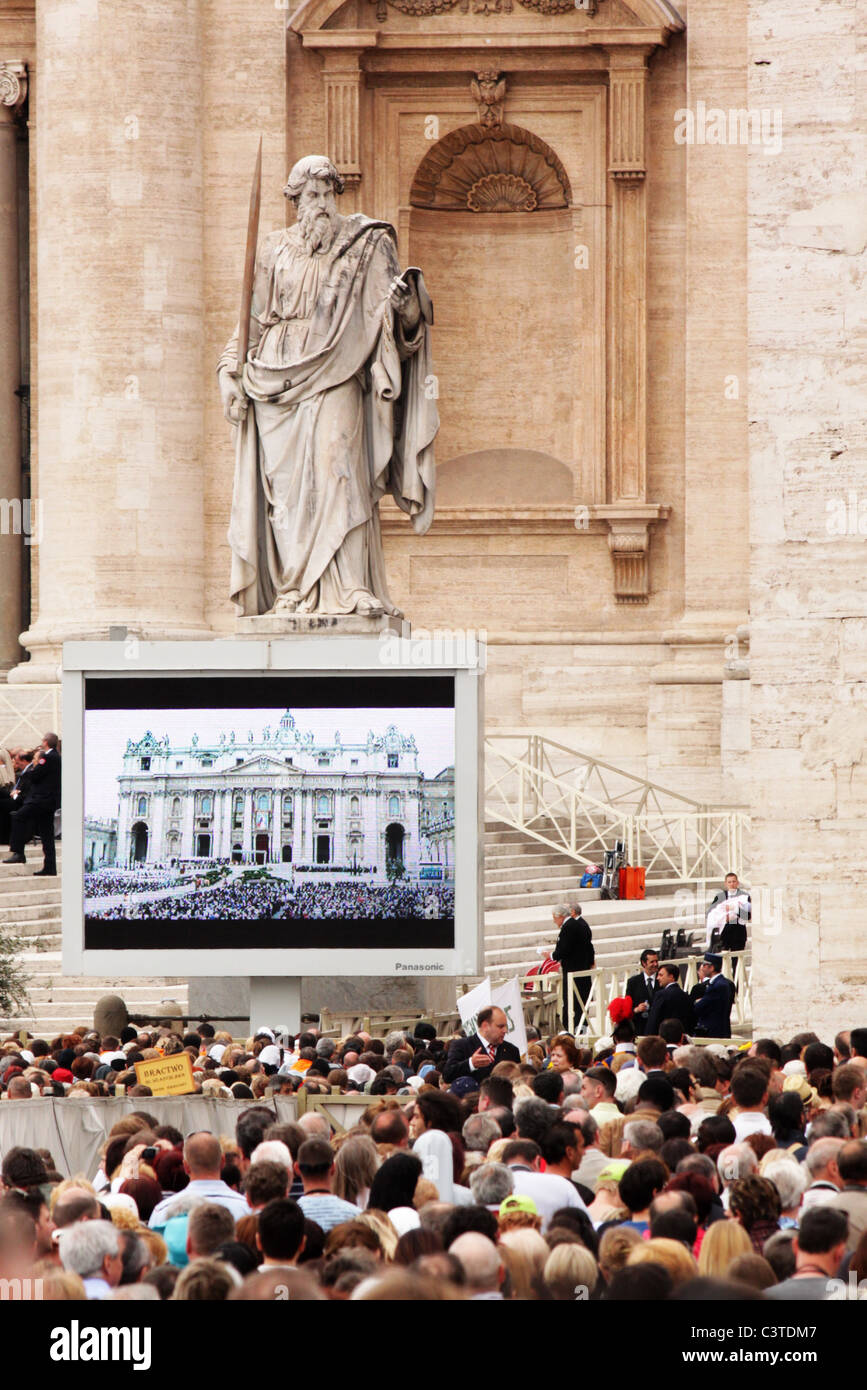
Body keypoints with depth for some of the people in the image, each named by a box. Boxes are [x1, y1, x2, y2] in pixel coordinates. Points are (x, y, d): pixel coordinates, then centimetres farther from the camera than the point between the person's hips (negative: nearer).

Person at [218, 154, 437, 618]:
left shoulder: (364, 247, 7)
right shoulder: (274, 250, 15)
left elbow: (399, 317, 0)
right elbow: (252, 319, 18)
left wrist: (404, 302, -23)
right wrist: (230, 371, 8)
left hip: (334, 375, -3)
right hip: (278, 379, 3)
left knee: (336, 471, -16)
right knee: (285, 483, -3)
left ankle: (351, 589, -19)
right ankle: (292, 589, -1)